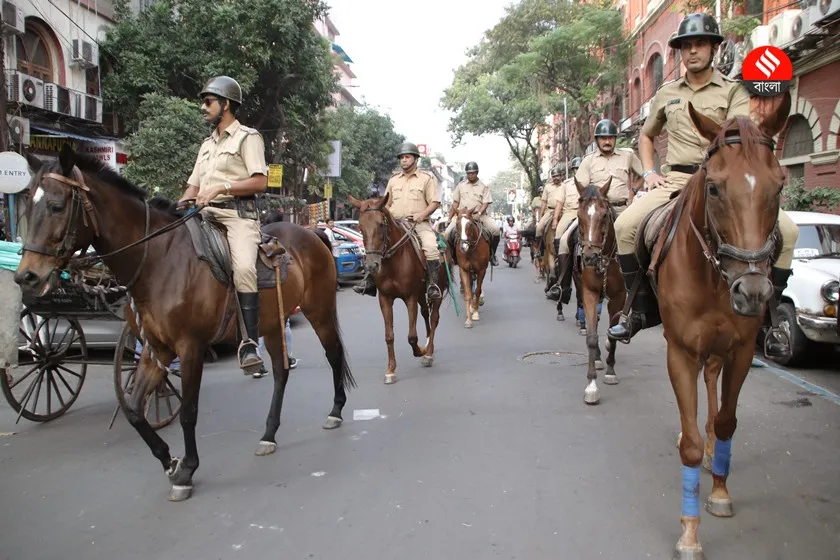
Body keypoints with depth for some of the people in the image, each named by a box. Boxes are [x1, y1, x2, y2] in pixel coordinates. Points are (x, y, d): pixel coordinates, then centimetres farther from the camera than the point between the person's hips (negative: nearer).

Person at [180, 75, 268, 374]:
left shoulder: (247, 137, 4)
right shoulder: (208, 143, 27)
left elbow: (260, 182, -8)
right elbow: (194, 186, 24)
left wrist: (222, 187, -17)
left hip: (238, 212, -8)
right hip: (206, 214, 8)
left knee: (244, 268, -30)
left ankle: (249, 343, -28)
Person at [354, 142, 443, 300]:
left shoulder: (427, 178, 3)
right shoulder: (394, 179, 16)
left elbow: (435, 202, -2)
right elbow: (387, 203, 22)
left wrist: (422, 214, -19)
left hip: (419, 223, -4)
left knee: (431, 247, -31)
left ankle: (432, 285, -25)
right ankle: (370, 282, -3)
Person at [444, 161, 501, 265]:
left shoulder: (484, 187, 6)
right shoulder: (461, 185, 11)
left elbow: (485, 203, -3)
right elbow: (455, 203, 13)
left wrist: (479, 213, -21)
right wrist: (450, 217, 8)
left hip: (479, 215, -1)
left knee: (495, 230, -22)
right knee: (448, 232, -20)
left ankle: (491, 253, -1)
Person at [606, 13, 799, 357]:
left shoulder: (734, 91, 7)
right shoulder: (666, 94, 16)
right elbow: (646, 136, 29)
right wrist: (648, 172, 11)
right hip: (676, 180, 2)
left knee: (786, 230, -22)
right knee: (625, 226, -23)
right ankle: (642, 309, -7)